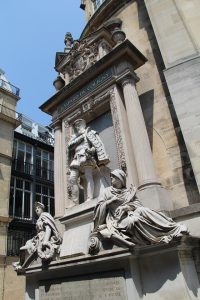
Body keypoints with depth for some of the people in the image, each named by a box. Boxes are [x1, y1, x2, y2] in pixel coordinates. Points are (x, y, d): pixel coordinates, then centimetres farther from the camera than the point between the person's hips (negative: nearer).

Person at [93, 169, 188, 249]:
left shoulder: (129, 191, 21)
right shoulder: (108, 191, 20)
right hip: (118, 219, -1)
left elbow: (137, 203, 7)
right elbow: (100, 206, 13)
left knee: (141, 210, -32)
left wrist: (129, 206, -13)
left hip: (130, 214, 1)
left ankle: (173, 228, -37)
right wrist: (111, 200, -1)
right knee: (133, 220, -36)